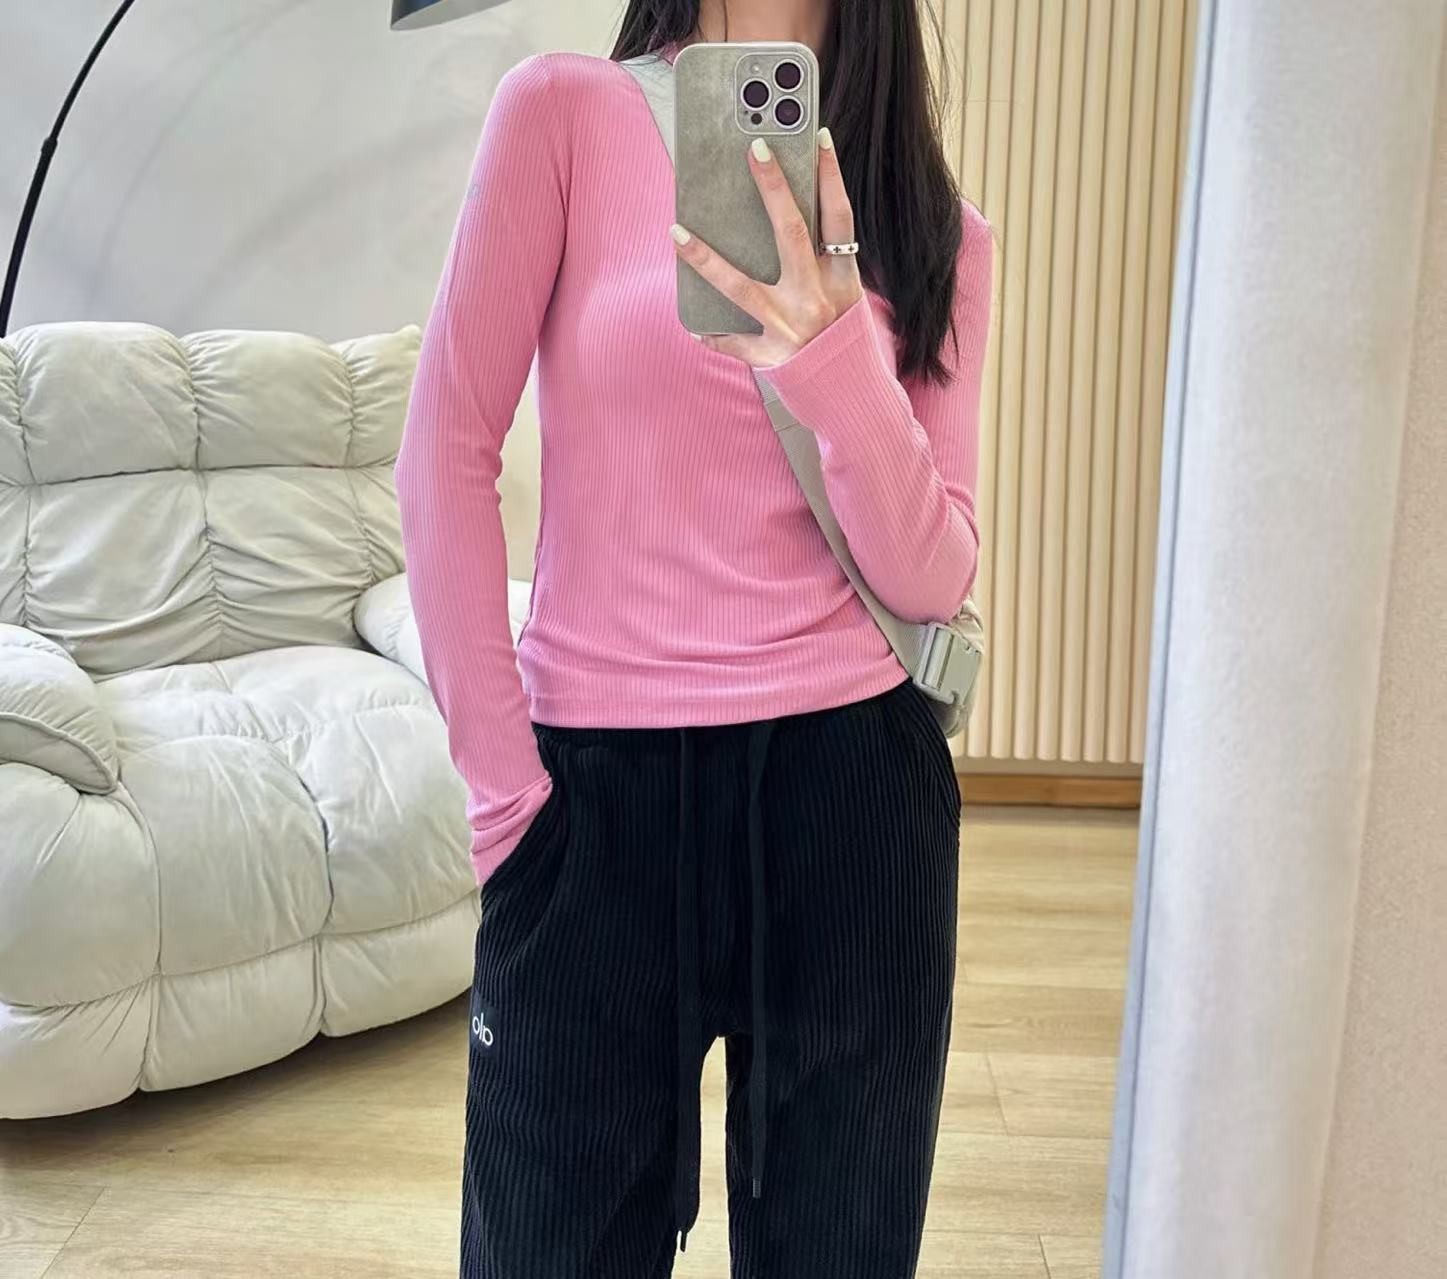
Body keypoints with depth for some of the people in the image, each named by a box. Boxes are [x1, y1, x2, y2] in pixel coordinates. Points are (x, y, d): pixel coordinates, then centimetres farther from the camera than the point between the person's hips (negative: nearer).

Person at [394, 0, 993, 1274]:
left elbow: (932, 581, -2)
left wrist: (834, 370, -19)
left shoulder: (935, 229, 6)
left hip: (852, 790, 2)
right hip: (596, 783, -2)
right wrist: (504, 785, -4)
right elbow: (446, 454, -3)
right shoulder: (565, 111, -1)